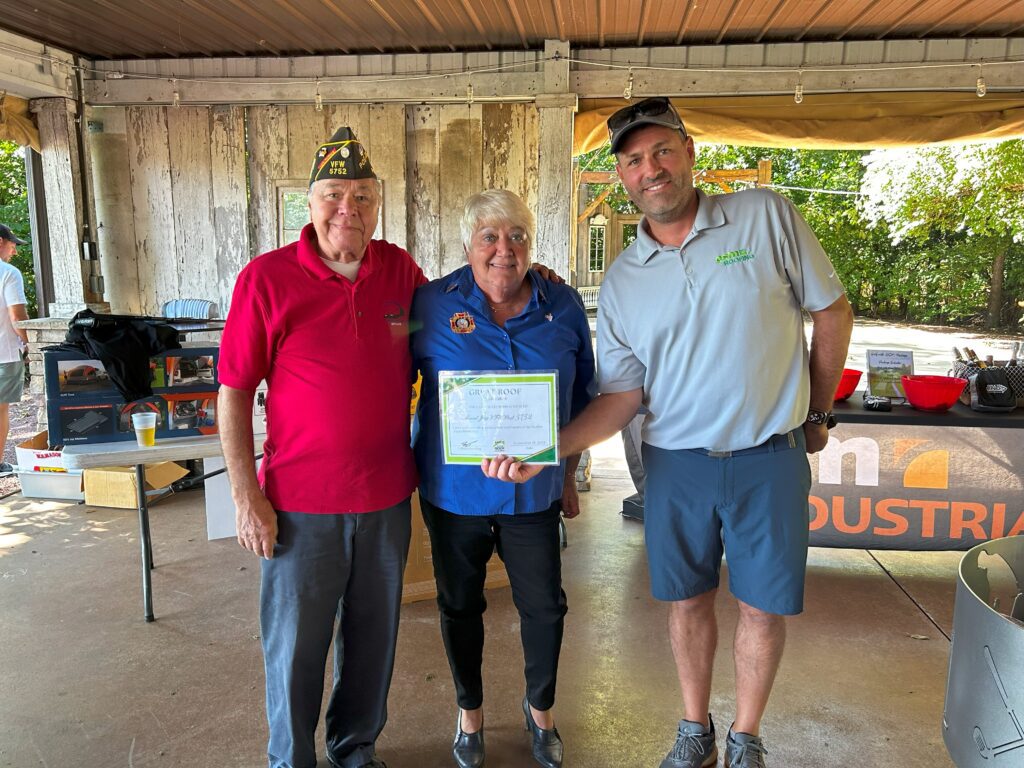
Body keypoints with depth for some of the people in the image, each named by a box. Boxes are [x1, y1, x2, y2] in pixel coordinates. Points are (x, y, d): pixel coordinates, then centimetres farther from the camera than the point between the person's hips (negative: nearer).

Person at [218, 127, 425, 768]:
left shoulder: (400, 269, 1)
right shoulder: (266, 278, -9)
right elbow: (234, 393, -6)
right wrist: (247, 495, -10)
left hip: (387, 497, 4)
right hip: (302, 502, -3)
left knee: (373, 636, 19)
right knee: (295, 646, 12)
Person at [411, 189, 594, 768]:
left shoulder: (564, 307, -3)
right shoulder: (431, 305, -9)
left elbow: (581, 397, 7)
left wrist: (568, 474, 9)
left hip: (534, 494, 2)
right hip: (454, 491, -1)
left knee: (545, 607, 11)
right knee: (461, 606, 16)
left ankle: (541, 709, 40)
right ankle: (470, 711, 41)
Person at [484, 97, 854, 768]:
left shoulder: (767, 216, -6)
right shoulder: (621, 281, 0)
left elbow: (833, 312, 2)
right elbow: (622, 394, -3)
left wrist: (817, 413, 7)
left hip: (770, 458, -1)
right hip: (676, 462, 2)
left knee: (764, 605, 10)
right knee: (689, 600, 14)